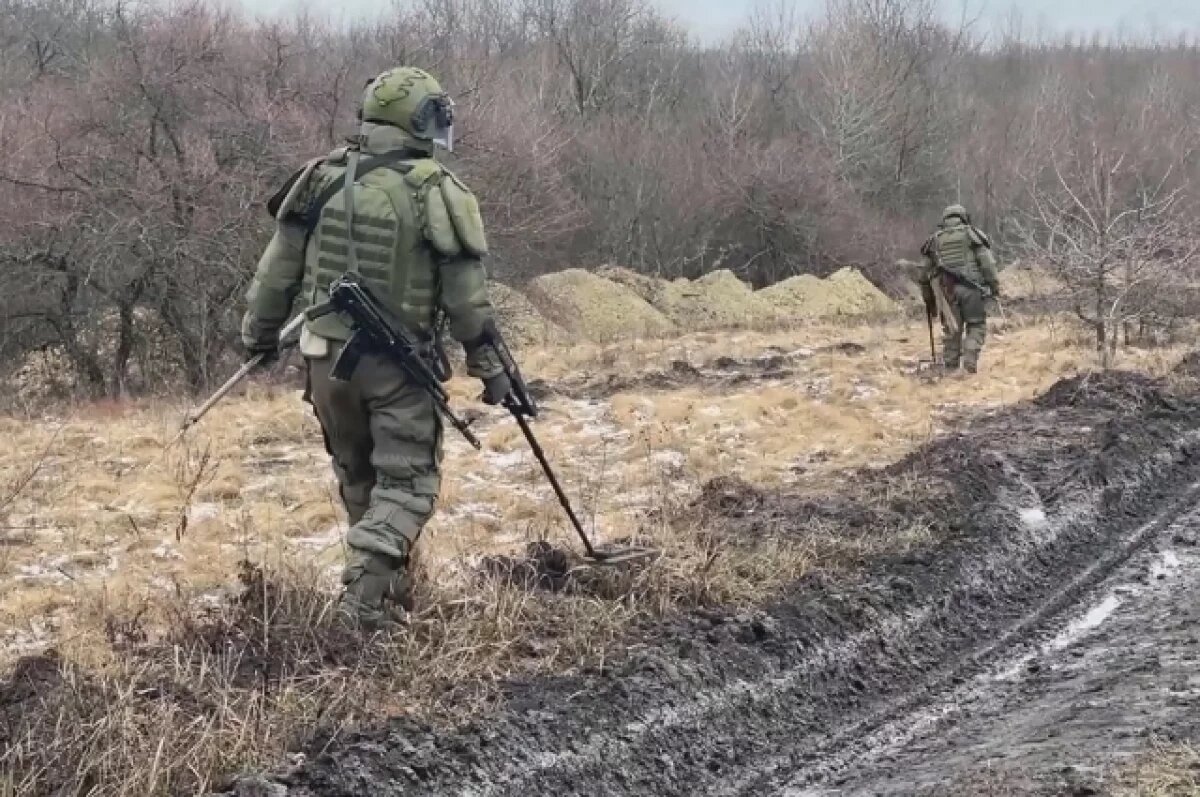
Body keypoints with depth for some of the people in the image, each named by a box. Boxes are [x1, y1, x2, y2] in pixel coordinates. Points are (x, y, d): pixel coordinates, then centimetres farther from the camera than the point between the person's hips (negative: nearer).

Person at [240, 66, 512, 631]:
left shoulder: (322, 179, 1)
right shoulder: (436, 193, -10)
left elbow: (278, 267, 6)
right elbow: (467, 295, -8)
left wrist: (258, 331, 18)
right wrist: (488, 366, 2)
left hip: (327, 354, 4)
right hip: (399, 362, -4)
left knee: (357, 476, 20)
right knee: (407, 482, 2)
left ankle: (391, 580, 31)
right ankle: (366, 592, -17)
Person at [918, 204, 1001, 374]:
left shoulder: (934, 240, 15)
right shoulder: (973, 234, 7)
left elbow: (924, 272, 15)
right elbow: (987, 263, -3)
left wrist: (928, 299, 22)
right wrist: (995, 287, 1)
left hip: (947, 291, 2)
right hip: (971, 288, -2)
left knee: (951, 331, 11)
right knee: (976, 326, 7)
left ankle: (950, 367, 10)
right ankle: (970, 360, -10)